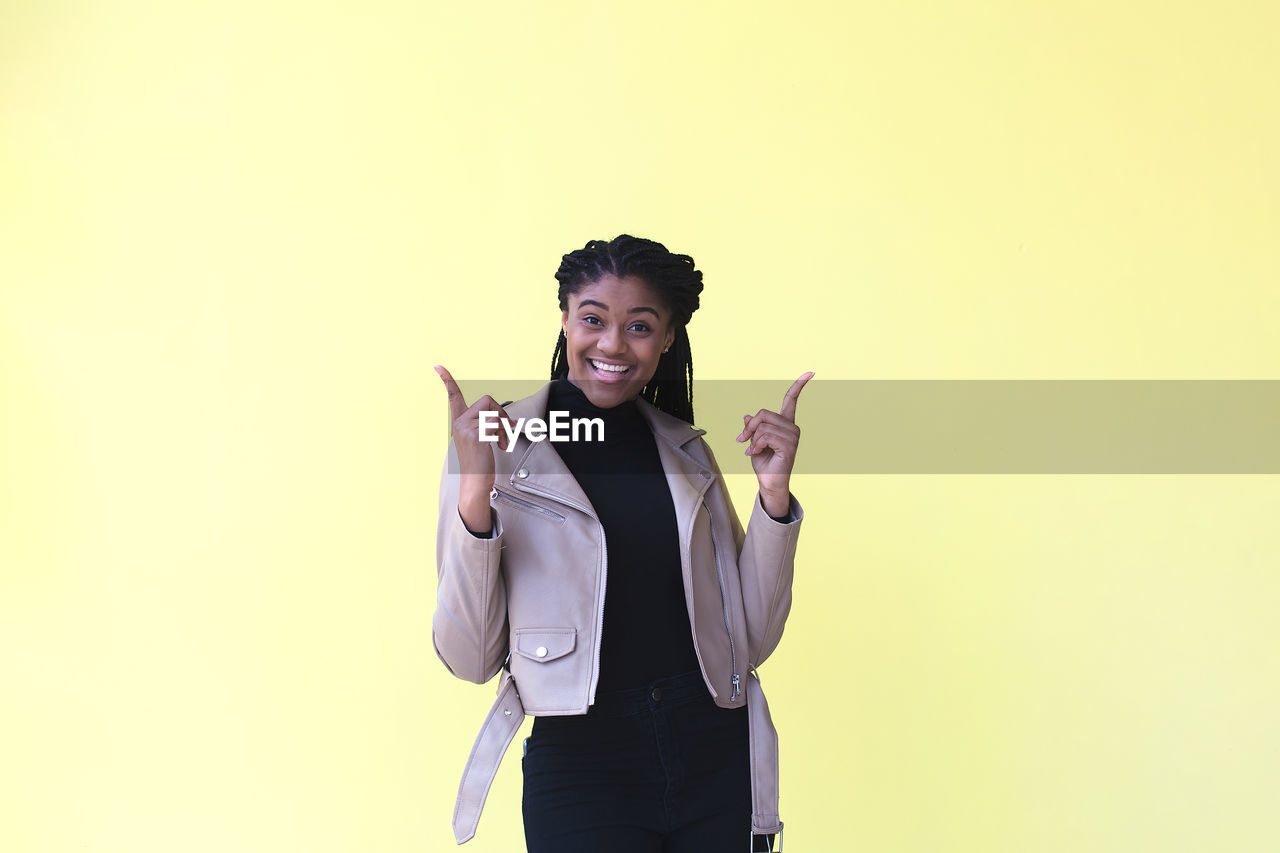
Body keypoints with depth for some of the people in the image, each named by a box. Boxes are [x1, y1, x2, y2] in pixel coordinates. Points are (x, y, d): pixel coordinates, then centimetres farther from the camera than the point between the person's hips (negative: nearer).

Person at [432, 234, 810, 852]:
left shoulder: (687, 452, 8)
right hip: (580, 770, -3)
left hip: (718, 764, 3)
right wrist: (475, 494, -19)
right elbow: (470, 659, -8)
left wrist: (774, 494, -5)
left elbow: (751, 640, 6)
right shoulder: (498, 446, -2)